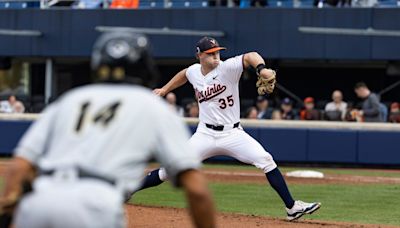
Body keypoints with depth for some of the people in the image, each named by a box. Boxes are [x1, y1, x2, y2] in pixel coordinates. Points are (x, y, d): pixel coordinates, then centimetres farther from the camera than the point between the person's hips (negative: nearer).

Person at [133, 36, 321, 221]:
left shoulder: (227, 68, -13)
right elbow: (184, 75, 27)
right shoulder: (193, 72, 2)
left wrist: (262, 69, -48)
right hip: (205, 135, 3)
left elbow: (250, 57, -29)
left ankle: (292, 207, -17)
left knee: (265, 161, -20)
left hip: (232, 134, -3)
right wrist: (164, 90, 29)